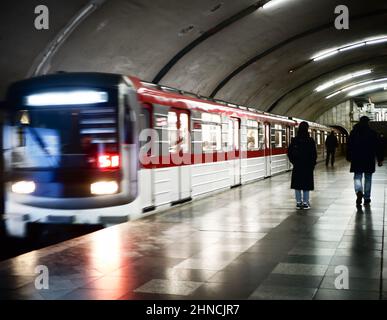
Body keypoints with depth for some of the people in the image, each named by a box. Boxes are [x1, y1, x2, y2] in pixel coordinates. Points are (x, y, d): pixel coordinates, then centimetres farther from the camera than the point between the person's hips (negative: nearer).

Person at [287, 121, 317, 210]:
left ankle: (298, 202, 11)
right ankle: (305, 202, 5)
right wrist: (313, 164, 6)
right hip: (308, 166, -2)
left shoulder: (294, 140, -2)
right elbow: (314, 154, -6)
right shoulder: (310, 141, -8)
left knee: (297, 184, 9)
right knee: (306, 184, 4)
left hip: (297, 166, 2)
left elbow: (289, 152, 1)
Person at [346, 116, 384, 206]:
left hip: (356, 160, 1)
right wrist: (380, 159, 4)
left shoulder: (353, 132, 3)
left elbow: (349, 146, 7)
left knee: (357, 177, 3)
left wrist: (349, 158, 15)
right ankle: (367, 198, 12)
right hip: (369, 161, 0)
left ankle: (359, 192, -25)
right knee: (368, 179, 9)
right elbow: (378, 147, -1)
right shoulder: (372, 133, -1)